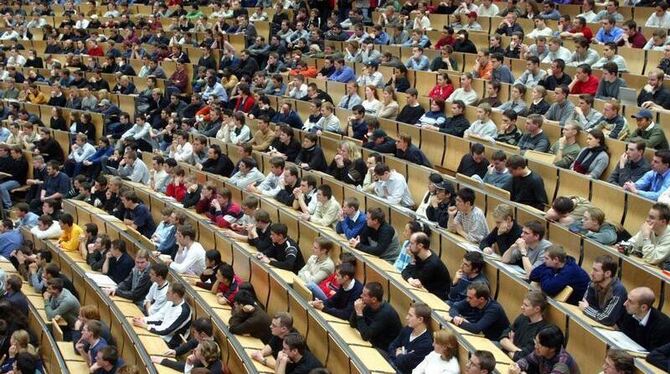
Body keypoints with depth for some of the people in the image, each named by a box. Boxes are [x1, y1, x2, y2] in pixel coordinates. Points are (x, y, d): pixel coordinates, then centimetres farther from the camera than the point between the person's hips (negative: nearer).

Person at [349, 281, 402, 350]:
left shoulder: (385, 313, -28)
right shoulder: (369, 306, -6)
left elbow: (366, 336, -27)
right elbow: (353, 324, 1)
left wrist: (359, 312, -26)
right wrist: (356, 310, -17)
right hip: (374, 343, 7)